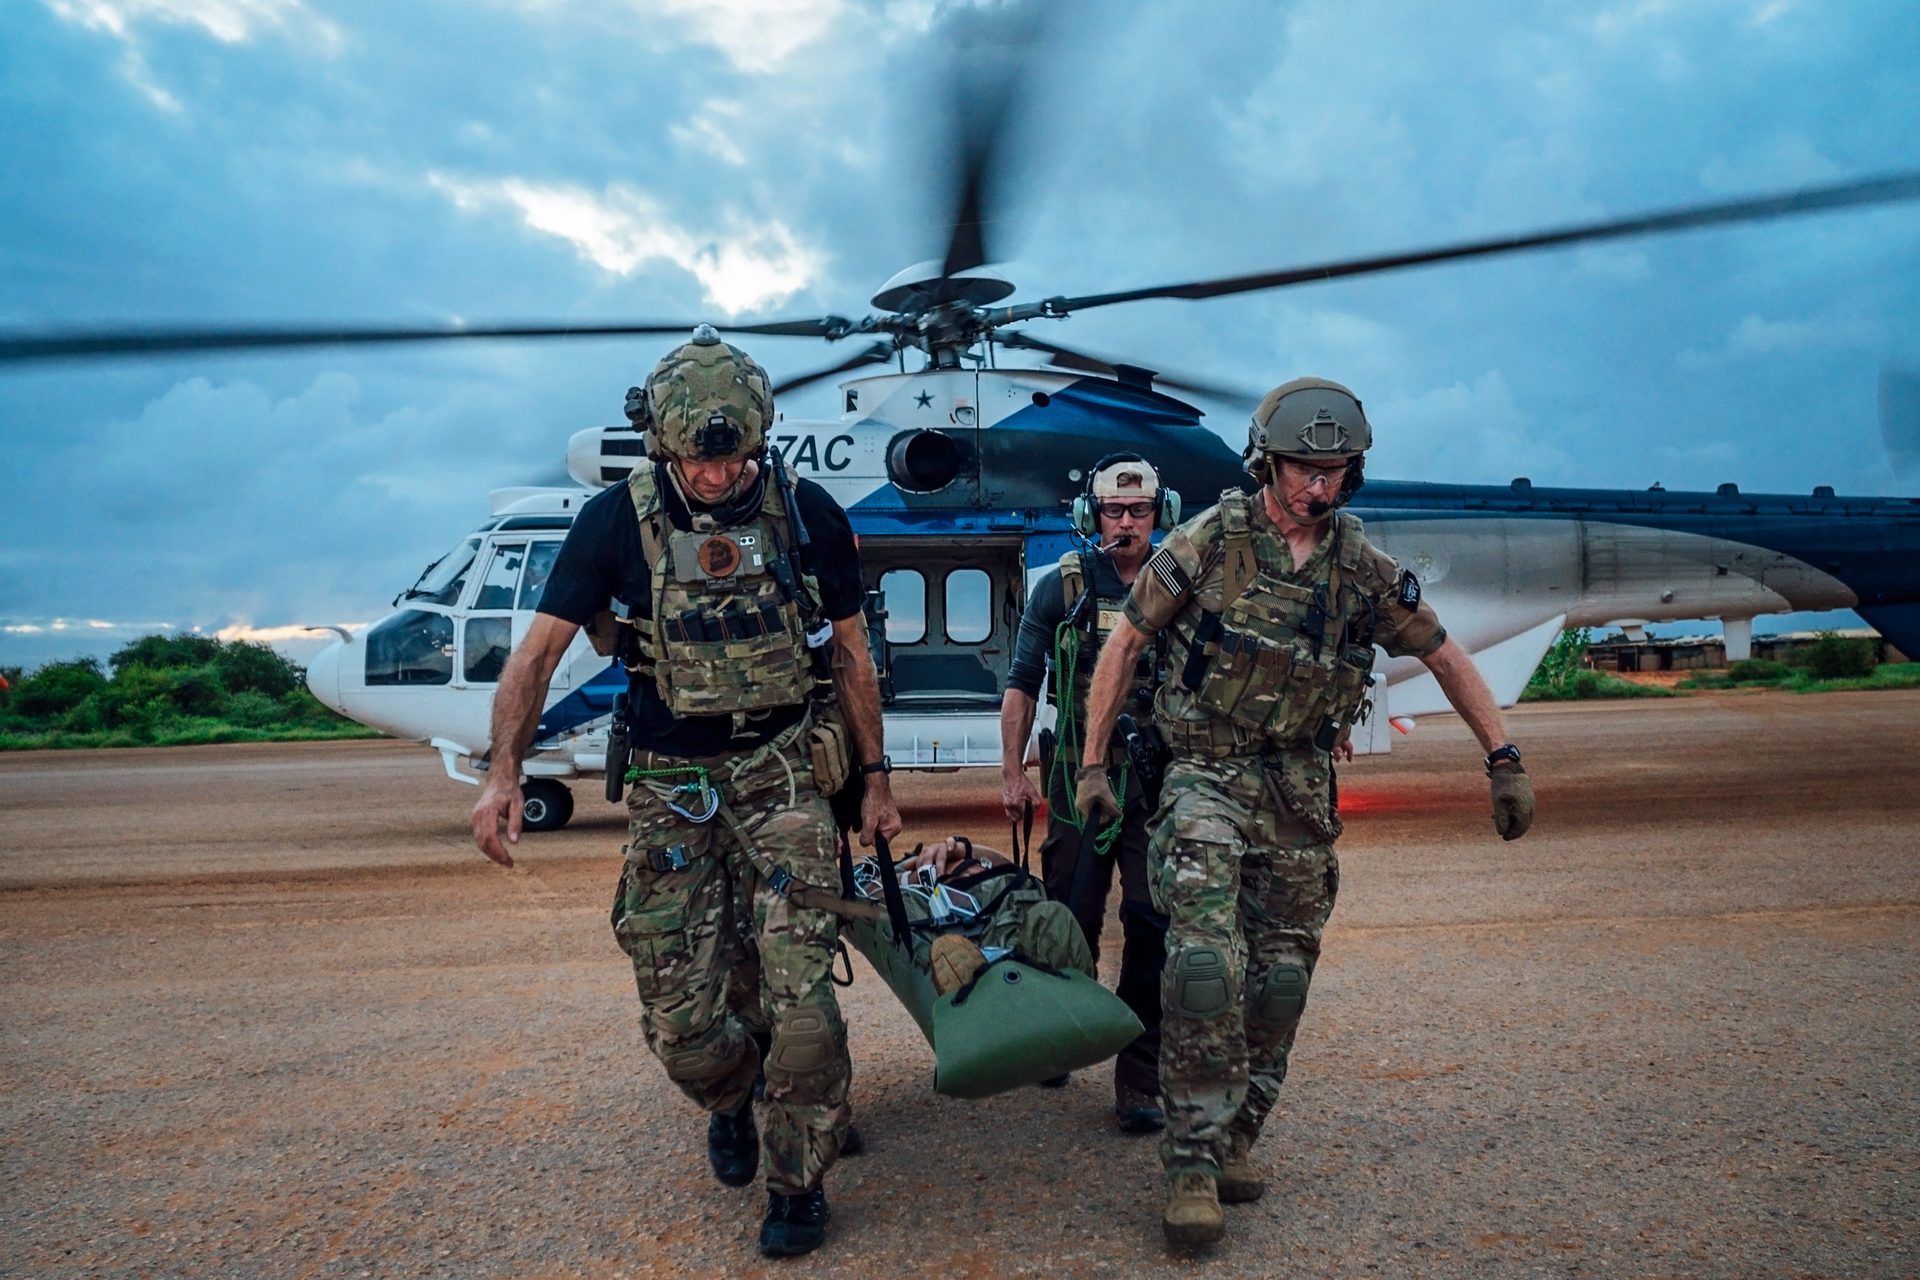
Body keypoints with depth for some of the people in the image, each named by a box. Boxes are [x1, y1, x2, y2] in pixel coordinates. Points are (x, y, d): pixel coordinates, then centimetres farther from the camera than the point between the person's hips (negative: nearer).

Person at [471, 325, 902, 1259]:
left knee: (795, 989, -10)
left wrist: (874, 778, 8)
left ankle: (798, 1182, 13)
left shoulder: (807, 515, -3)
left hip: (782, 772, 0)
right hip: (670, 787, 1)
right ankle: (732, 1101, 37)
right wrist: (503, 773, -14)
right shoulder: (616, 520, -5)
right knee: (679, 1015, 2)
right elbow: (539, 650, -3)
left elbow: (850, 652, 7)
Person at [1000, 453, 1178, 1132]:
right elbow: (1021, 683, 5)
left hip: (1161, 779, 1)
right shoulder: (1062, 586, 2)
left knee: (1154, 926, -2)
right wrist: (1012, 772, 0)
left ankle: (1140, 1079, 7)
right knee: (1072, 922, 7)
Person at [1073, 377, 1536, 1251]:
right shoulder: (1208, 542, -9)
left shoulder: (1364, 570, 0)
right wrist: (1092, 763, -3)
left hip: (1301, 791, 4)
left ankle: (1237, 1136, 25)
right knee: (1207, 957, -18)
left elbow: (1447, 659, 10)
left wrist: (1504, 760, 4)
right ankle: (1194, 1159, -8)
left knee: (1282, 972, 8)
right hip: (1208, 778, -4)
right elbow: (1124, 645, -2)